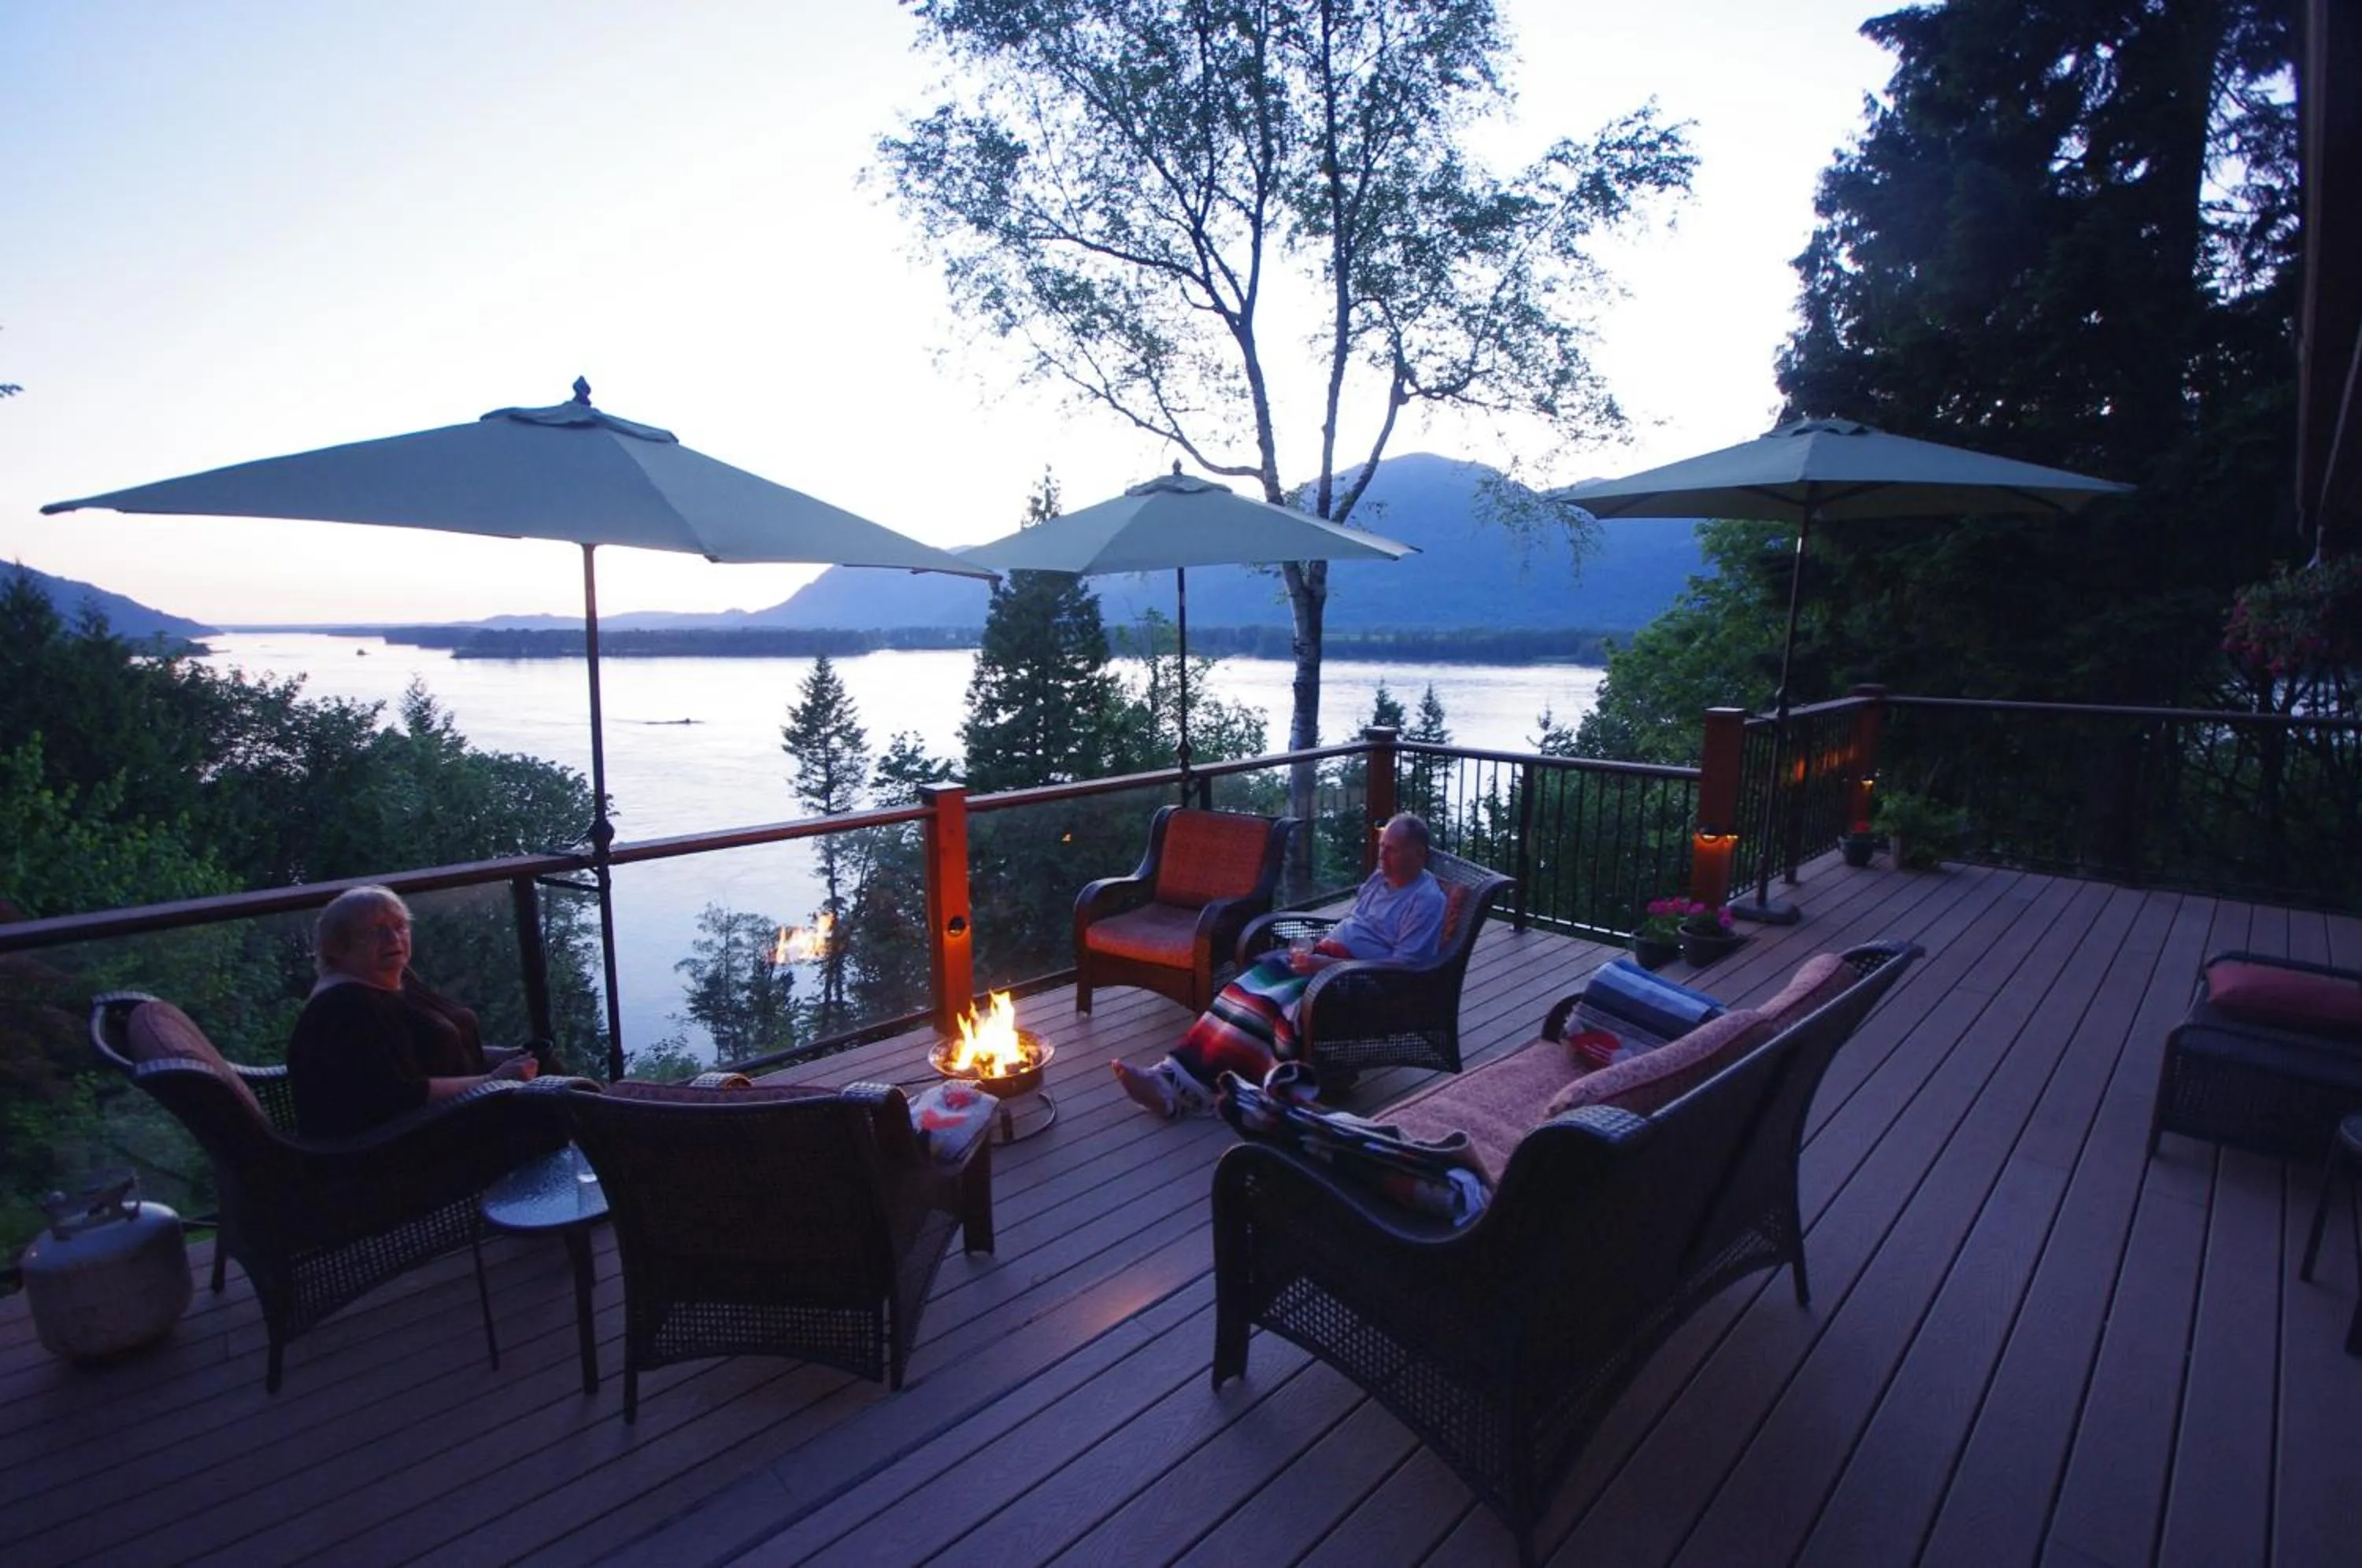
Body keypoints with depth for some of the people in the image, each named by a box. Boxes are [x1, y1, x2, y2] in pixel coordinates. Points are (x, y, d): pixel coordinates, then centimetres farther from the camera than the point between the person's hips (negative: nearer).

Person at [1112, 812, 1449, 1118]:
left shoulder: (1427, 900, -10)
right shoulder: (1381, 877, 17)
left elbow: (1402, 967, -18)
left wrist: (1325, 965, -22)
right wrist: (1314, 949, 6)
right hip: (1325, 956, 8)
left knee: (1270, 1003, -28)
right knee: (1248, 988, -16)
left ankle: (1190, 1086, -29)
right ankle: (1175, 1074, -24)